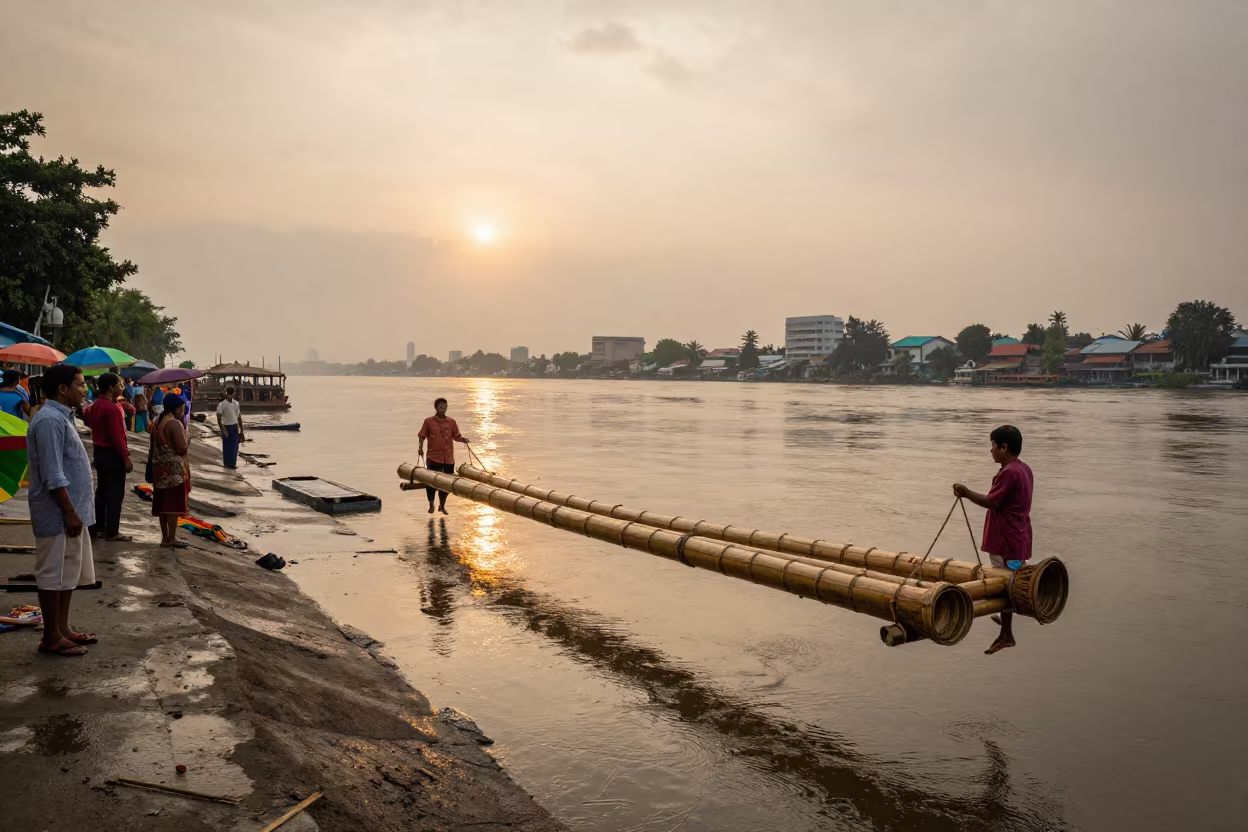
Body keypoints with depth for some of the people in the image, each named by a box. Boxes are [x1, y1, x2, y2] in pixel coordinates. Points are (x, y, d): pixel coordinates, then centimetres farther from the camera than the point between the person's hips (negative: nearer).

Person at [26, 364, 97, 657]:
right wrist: (70, 512, -21)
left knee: (69, 573, 16)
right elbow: (53, 476, -22)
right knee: (52, 575, 0)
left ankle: (63, 627, 26)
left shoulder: (62, 417, 13)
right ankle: (51, 637, 9)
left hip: (70, 510, 10)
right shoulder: (50, 420, -19)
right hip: (57, 514, -10)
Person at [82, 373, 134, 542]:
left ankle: (97, 528, 22)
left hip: (99, 452, 10)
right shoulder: (112, 408, -21)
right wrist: (126, 458, -18)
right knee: (115, 494, -2)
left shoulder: (95, 406, 9)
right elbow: (117, 437, -23)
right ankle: (112, 532, 1)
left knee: (101, 491, 16)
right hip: (113, 454, -10)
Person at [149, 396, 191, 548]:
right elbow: (182, 448, -21)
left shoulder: (157, 423, 12)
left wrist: (154, 463, 21)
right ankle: (172, 539, -1)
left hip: (160, 467, 9)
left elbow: (153, 447, 16)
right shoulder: (175, 423, -15)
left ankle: (165, 537, 17)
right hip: (174, 468, -9)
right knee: (174, 503, -3)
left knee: (163, 503, 12)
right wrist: (185, 435, -3)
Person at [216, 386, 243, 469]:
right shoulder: (221, 404, -10)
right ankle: (227, 463, 13)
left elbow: (239, 417, 12)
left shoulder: (236, 403, 6)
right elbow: (219, 418, -13)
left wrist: (241, 429, 10)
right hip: (226, 427, -4)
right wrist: (222, 429, -21)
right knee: (226, 446, 3)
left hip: (235, 427, 4)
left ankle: (233, 463, 12)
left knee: (234, 446, 4)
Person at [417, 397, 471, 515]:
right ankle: (431, 504, 16)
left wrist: (463, 439, -12)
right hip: (433, 457, -2)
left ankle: (442, 505, 25)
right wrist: (421, 448, -10)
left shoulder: (451, 422, 6)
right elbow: (422, 436, 3)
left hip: (448, 458, 2)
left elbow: (456, 436, 7)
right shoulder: (429, 421, 1)